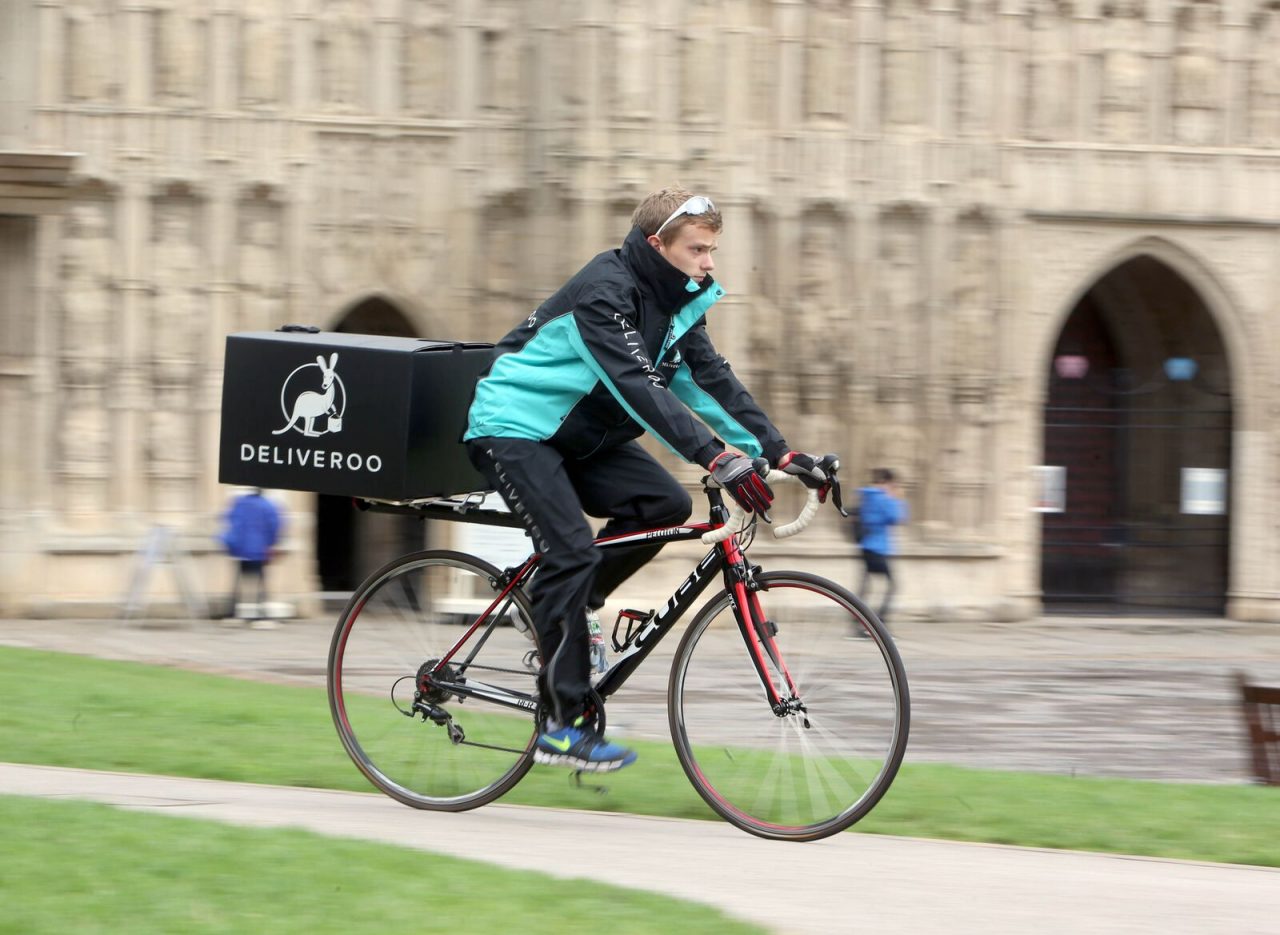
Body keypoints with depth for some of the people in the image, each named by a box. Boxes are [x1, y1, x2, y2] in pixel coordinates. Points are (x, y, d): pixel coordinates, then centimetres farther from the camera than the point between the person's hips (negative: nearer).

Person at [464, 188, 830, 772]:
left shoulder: (675, 302, 2)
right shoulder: (605, 292, -25)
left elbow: (711, 381, 1)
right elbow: (637, 386, -36)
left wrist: (779, 453, -10)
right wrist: (717, 458, -44)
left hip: (576, 435, 9)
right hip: (513, 428, -9)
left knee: (666, 505, -12)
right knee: (573, 553, -22)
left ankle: (568, 606, 6)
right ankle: (563, 728, -18)